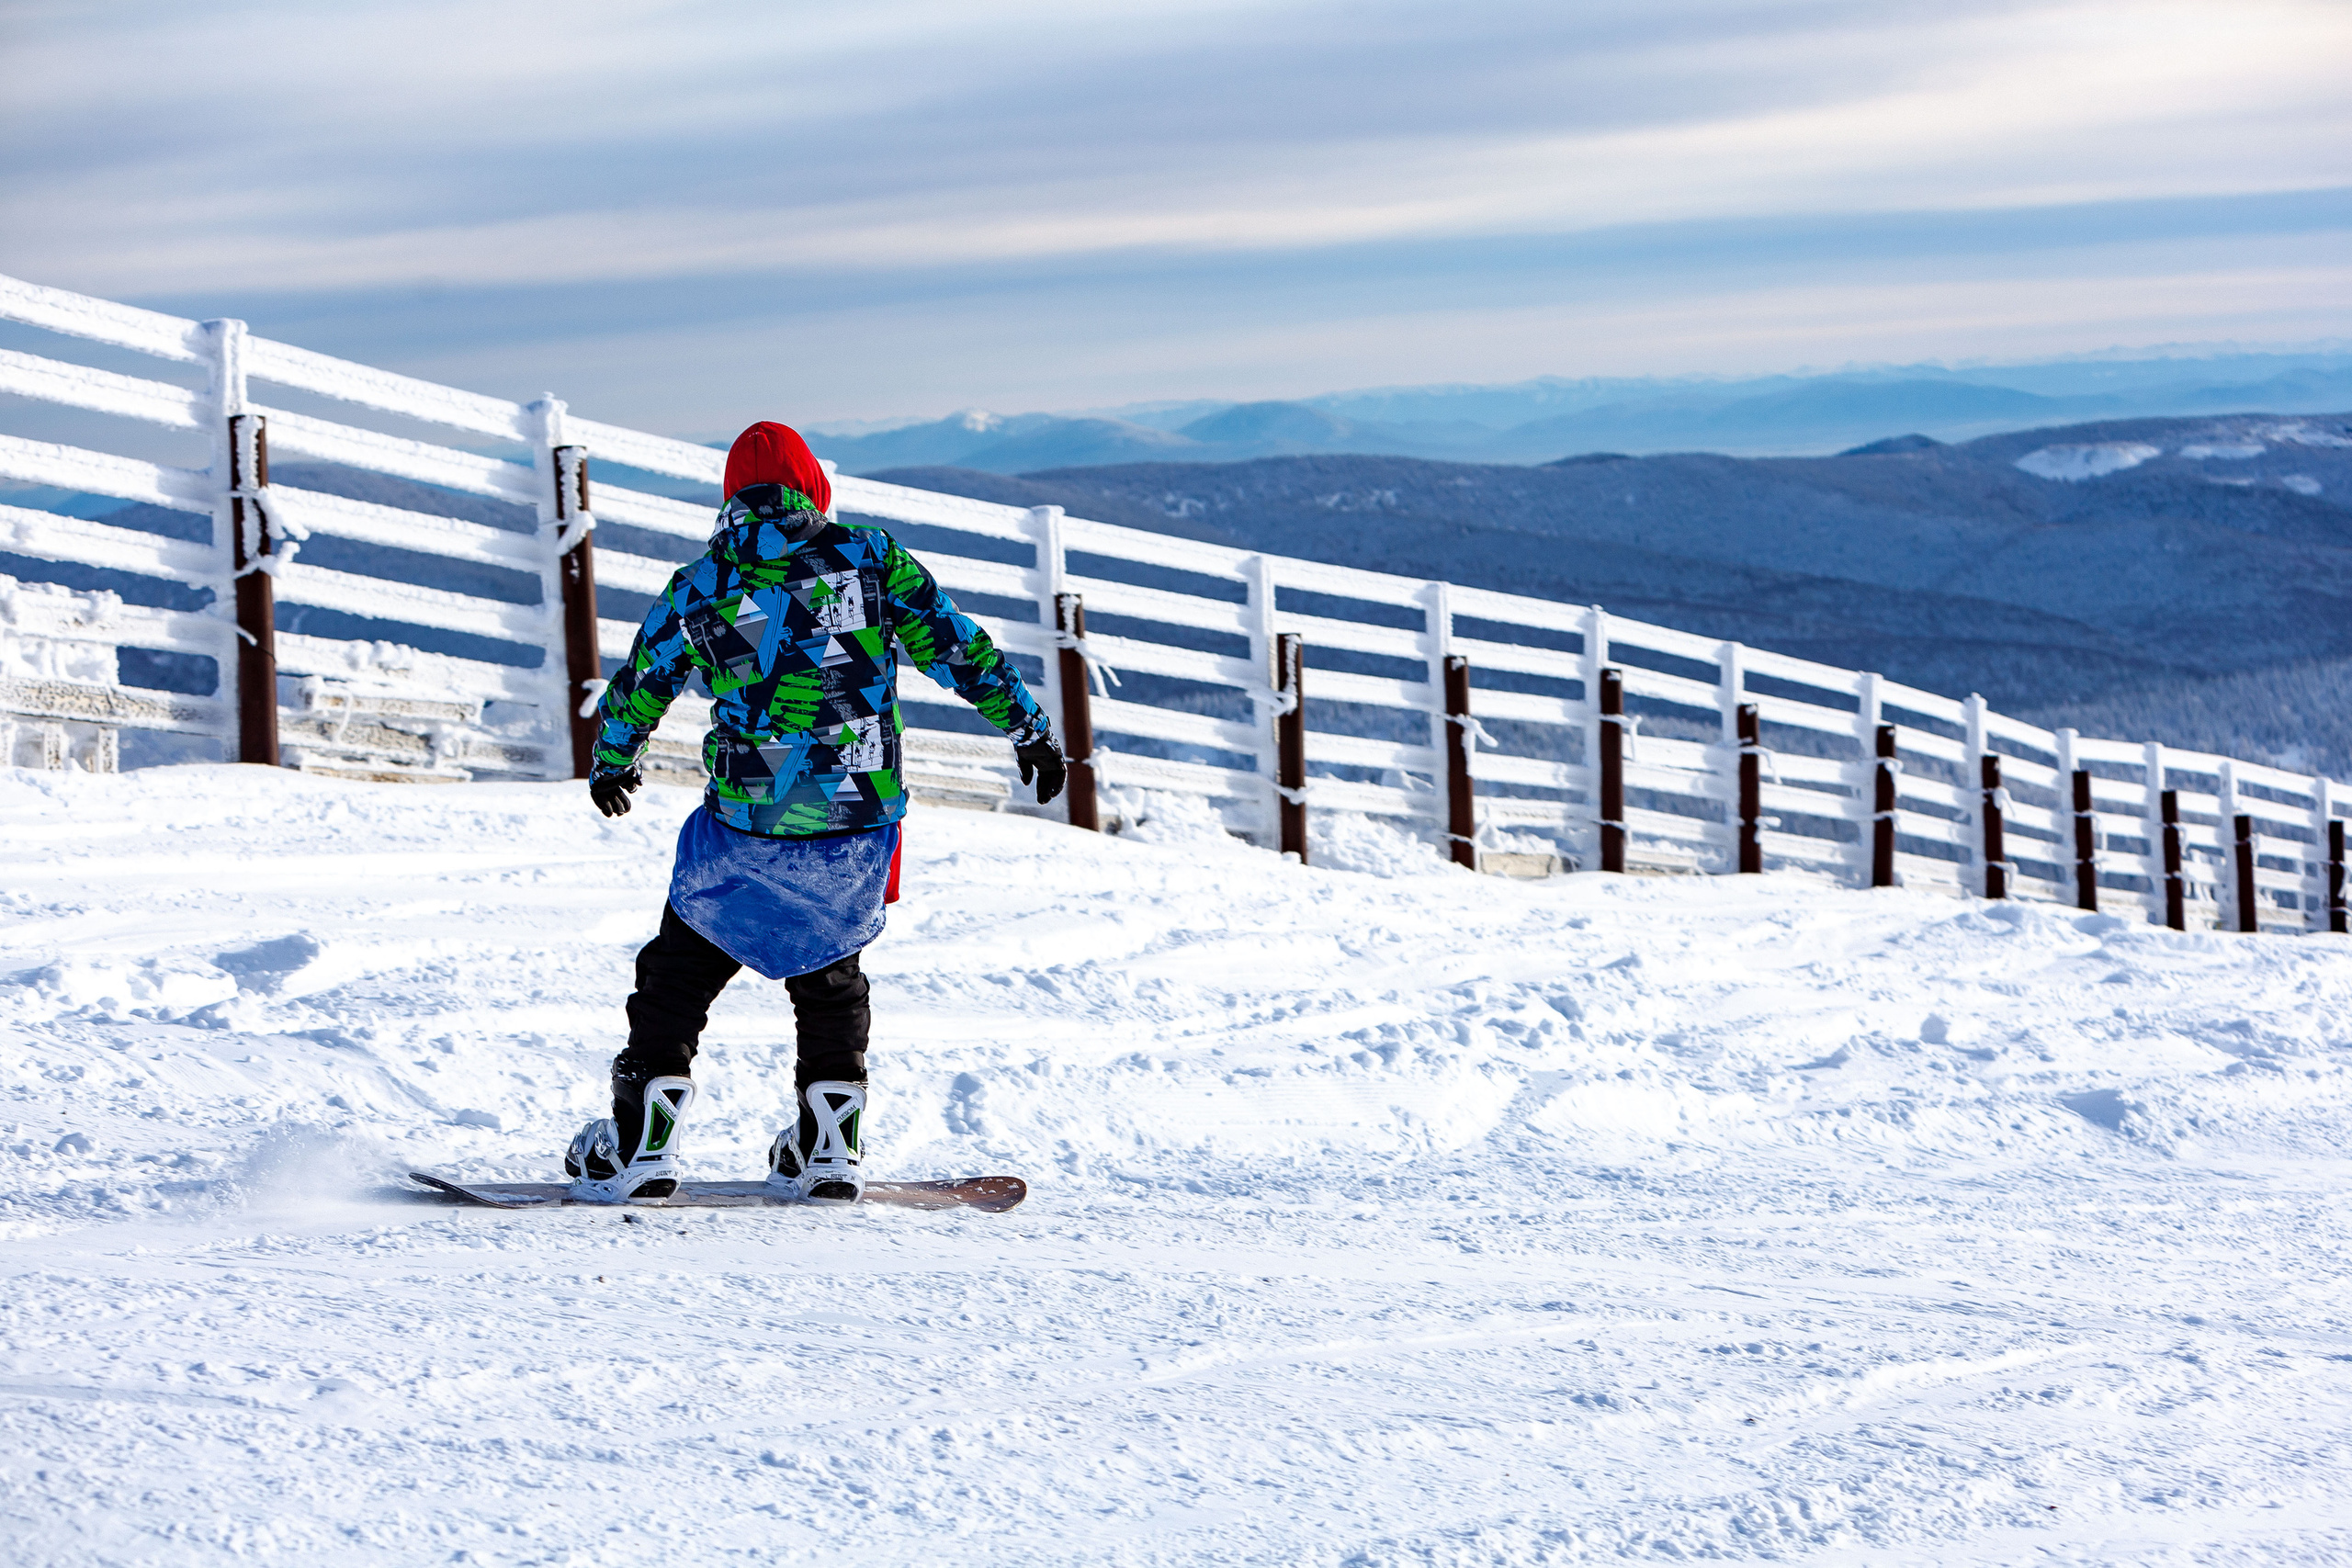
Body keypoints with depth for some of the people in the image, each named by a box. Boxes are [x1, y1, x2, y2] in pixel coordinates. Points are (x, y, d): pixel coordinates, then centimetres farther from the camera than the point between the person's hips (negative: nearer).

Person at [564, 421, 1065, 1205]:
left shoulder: (699, 587, 1)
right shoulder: (869, 557, 1)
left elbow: (637, 687, 15)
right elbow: (957, 646, 2)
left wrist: (611, 764, 33)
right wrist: (1027, 726, 11)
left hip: (747, 826, -2)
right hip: (861, 819, 2)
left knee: (682, 971, 12)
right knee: (829, 973, 21)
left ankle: (642, 1142, 8)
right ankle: (830, 1146, 16)